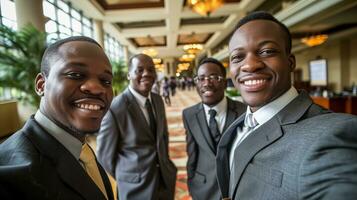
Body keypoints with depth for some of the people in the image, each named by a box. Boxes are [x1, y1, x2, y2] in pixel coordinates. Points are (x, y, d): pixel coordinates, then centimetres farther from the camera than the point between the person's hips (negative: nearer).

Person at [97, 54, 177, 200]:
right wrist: (125, 178, 0)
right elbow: (105, 155, -12)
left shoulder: (158, 100, -1)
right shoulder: (114, 108, -21)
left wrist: (166, 165, 10)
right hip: (137, 187, -5)